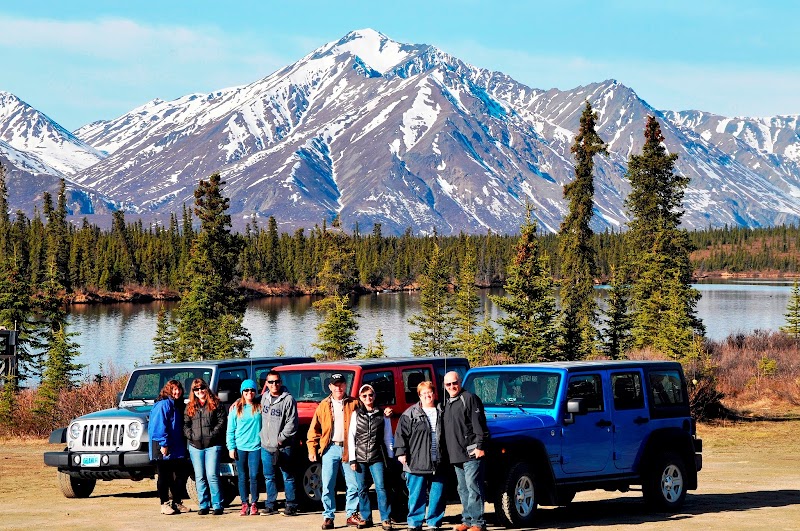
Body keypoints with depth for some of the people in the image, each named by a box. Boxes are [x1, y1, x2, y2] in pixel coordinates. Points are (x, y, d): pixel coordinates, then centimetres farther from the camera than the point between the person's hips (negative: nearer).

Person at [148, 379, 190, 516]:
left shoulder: (178, 406, 16)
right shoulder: (163, 405, -11)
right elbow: (159, 426, -18)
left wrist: (183, 445, 15)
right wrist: (163, 444, -23)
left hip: (177, 448, 8)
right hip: (164, 448, -8)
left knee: (180, 476, 9)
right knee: (164, 477, -1)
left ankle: (177, 503, 19)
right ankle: (164, 504, 4)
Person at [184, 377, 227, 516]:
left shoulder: (215, 404, 4)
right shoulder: (190, 407, 14)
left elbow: (222, 421, -2)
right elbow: (185, 424, 11)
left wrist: (212, 434, -12)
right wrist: (190, 435, -6)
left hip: (212, 445, -4)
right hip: (195, 446, 4)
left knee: (212, 476, -10)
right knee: (199, 477, 5)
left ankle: (217, 505, -5)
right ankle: (203, 505, 10)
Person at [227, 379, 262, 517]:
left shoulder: (260, 407, 4)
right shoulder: (235, 408, 6)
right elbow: (230, 430, 7)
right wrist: (231, 447, 0)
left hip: (255, 447, -1)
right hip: (240, 447, 1)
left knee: (254, 476, -4)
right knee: (243, 477, 4)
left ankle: (254, 504, 6)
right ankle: (245, 504, 10)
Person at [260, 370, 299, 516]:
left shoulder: (288, 399, -7)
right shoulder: (264, 398, 10)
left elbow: (291, 423, -9)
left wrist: (281, 438, -11)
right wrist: (263, 436, 10)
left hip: (283, 447, -5)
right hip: (266, 445, 5)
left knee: (287, 477, 0)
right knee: (269, 477, 10)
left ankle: (291, 505, 5)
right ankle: (270, 505, 18)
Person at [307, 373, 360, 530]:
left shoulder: (353, 404, 5)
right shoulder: (324, 406, 7)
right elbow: (314, 429, 7)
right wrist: (312, 449, 0)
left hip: (348, 449, 0)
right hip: (330, 448, 0)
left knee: (353, 484, 3)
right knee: (328, 486, 0)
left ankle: (352, 515, 14)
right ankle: (328, 517, 7)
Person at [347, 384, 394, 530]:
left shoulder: (382, 414, 6)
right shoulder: (356, 414, 7)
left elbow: (388, 437, 10)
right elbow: (351, 437, 5)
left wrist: (390, 456, 6)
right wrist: (352, 459, -1)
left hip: (377, 457, -1)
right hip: (360, 457, 1)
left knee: (381, 487, -9)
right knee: (362, 489, 4)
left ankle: (385, 519, -7)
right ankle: (366, 518, 13)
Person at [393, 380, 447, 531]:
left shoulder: (441, 413, 13)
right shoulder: (410, 414, 3)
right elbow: (401, 434, 0)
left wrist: (447, 456, 16)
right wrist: (401, 452, -10)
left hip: (438, 462, 3)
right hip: (417, 464, -3)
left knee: (437, 495, 4)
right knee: (417, 495, 0)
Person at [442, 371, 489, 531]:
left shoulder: (469, 398, -6)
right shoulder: (447, 404, 20)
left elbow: (479, 424, -13)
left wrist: (480, 446, -19)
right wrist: (450, 453, 21)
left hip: (471, 453, -9)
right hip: (456, 455, 9)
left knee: (473, 488, -10)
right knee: (463, 489, 13)